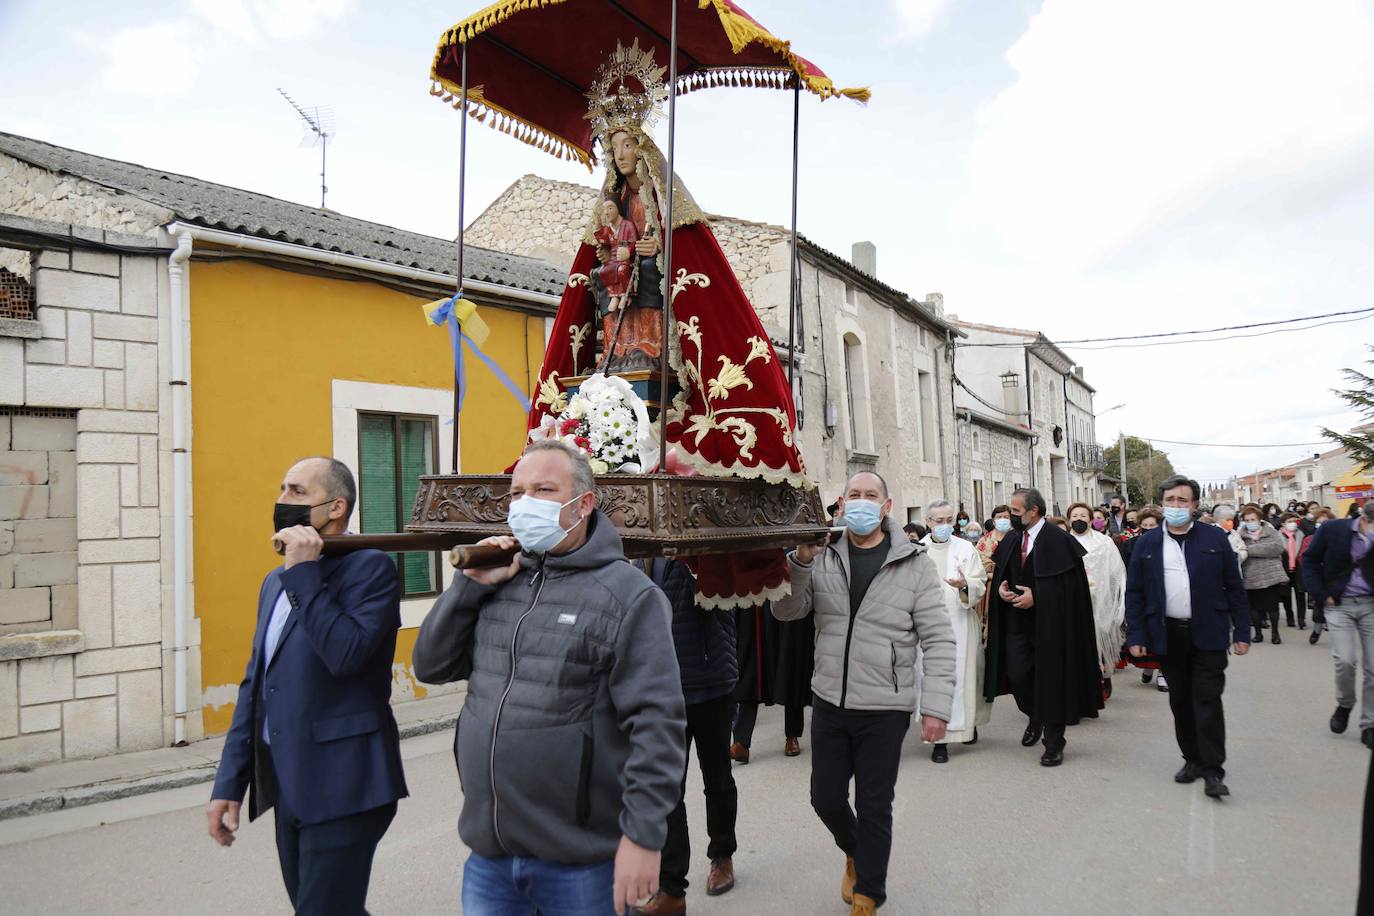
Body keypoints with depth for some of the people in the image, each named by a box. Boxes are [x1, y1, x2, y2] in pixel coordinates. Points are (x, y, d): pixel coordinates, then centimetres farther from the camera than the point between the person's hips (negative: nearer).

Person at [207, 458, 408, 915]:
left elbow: (346, 654, -26)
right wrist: (229, 781, 12)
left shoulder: (371, 568, -11)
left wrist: (304, 572, -19)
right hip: (285, 788, 8)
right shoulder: (277, 581, 13)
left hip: (341, 788, -8)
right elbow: (255, 685, 15)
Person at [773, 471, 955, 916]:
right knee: (826, 799, 14)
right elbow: (785, 610, -4)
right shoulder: (823, 558, 1)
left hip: (885, 710, -3)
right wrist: (801, 560, -20)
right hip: (828, 703, 3)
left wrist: (936, 706, -13)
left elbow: (938, 640, -7)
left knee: (874, 807, 10)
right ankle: (855, 853, 46)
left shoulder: (914, 563, -6)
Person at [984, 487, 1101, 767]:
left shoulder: (1059, 541, -12)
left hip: (1048, 622, -5)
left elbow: (1070, 586, -14)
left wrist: (1036, 597, -19)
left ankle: (1053, 741, 16)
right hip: (1016, 621, 5)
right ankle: (1035, 718, 33)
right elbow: (999, 573, 16)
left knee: (1050, 680, 2)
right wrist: (1000, 588, -6)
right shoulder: (1010, 540, 8)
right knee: (1017, 675, 3)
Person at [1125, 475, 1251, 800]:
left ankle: (1213, 770, 4)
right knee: (1180, 701, 11)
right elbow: (1134, 592, 3)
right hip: (1168, 636, 2)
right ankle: (1192, 759, 25)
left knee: (1207, 700, -2)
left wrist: (1241, 632, -1)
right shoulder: (1146, 544, 3)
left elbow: (1234, 587, 2)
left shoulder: (1215, 538, 0)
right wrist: (1135, 636, -2)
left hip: (1208, 635, -2)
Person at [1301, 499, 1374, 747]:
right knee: (1345, 659, -13)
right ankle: (1344, 704, 17)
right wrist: (1321, 595, -5)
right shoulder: (1332, 530, -9)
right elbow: (1310, 561, 0)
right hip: (1339, 604, -2)